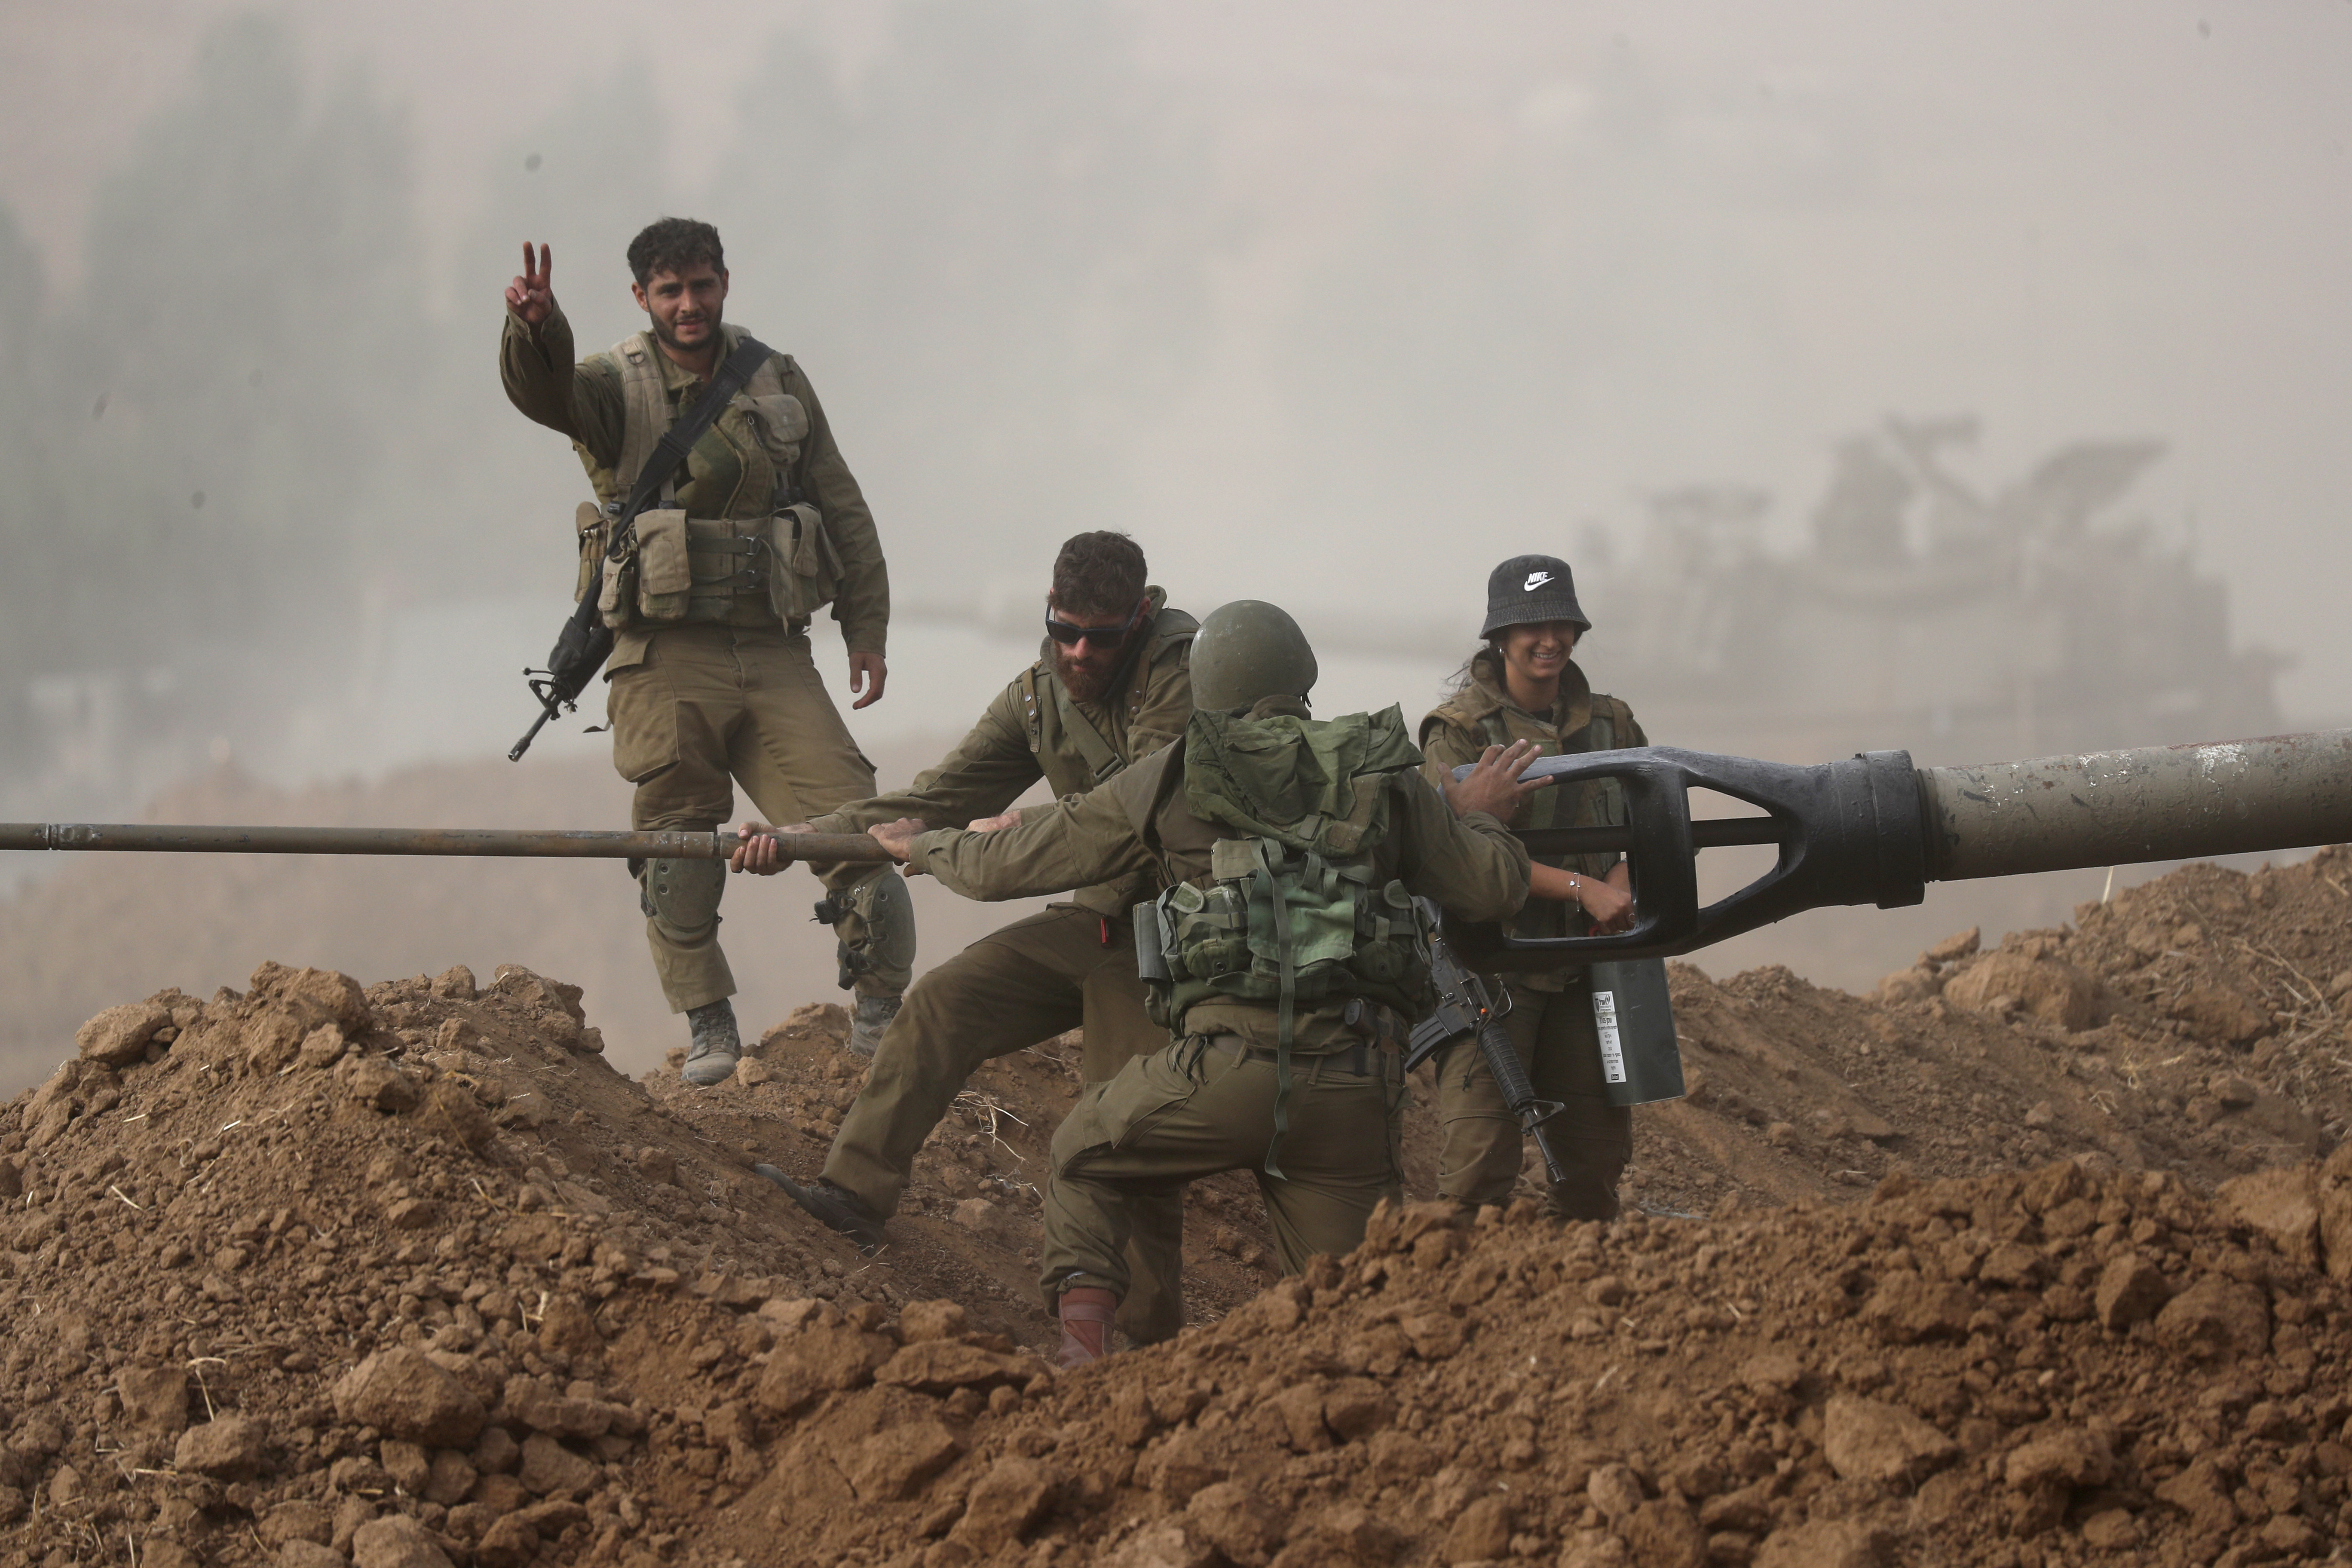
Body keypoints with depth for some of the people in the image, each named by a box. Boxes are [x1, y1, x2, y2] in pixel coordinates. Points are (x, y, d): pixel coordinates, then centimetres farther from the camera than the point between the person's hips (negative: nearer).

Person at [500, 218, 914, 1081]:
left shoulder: (777, 383, 12)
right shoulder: (616, 387, 1)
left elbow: (844, 512, 16)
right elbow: (545, 393, -23)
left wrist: (868, 633, 10)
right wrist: (534, 330, -46)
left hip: (774, 651, 2)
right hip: (668, 660, -2)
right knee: (678, 842, -1)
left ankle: (883, 1010, 8)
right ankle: (707, 1023, 11)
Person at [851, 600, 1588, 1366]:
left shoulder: (1170, 781, 11)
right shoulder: (1381, 776, 15)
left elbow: (1007, 864, 19)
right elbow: (1495, 885, 19)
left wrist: (924, 845, 39)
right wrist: (1476, 817, 40)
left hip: (1229, 1067, -2)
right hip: (1354, 1083, 2)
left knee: (1086, 1158, 24)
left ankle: (1082, 1349, 5)